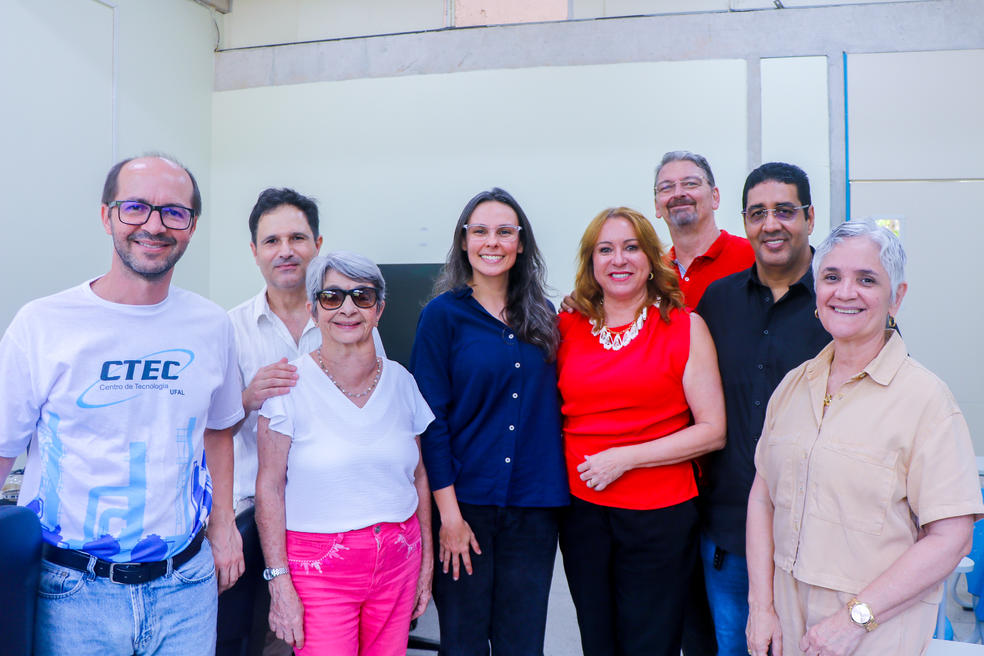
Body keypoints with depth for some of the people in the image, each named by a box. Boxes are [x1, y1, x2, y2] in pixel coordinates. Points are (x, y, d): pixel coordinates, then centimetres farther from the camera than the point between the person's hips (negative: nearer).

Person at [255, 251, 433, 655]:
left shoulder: (400, 381, 3)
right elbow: (269, 488, -7)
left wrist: (427, 561, 10)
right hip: (318, 566, -3)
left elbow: (418, 475, 10)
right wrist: (279, 582, -10)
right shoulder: (291, 383, -8)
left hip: (398, 561, 3)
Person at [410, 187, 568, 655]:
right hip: (465, 502, -3)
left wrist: (553, 497, 2)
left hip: (532, 508, 3)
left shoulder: (542, 318, 9)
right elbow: (430, 418, -7)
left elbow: (549, 406, 14)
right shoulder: (443, 314, -3)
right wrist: (449, 513, -11)